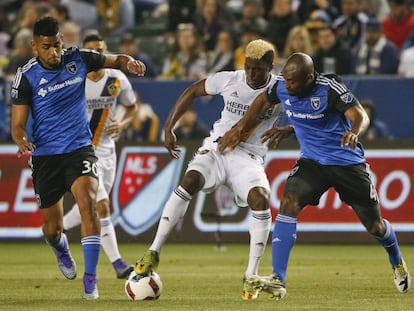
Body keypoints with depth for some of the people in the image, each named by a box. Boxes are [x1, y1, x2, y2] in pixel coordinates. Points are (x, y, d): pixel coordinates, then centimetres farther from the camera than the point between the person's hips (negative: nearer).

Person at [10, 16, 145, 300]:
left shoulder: (78, 59, -2)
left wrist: (129, 63, -12)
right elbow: (18, 124, -7)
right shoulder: (26, 76, -8)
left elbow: (115, 60, 12)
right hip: (45, 156, 0)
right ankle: (62, 250, 48)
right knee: (52, 229, 7)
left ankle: (90, 280, -23)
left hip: (79, 149, 0)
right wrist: (22, 141, -31)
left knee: (87, 200, -27)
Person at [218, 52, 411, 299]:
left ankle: (397, 262, 42)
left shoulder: (329, 88, -24)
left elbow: (360, 115, -33)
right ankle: (278, 281, -27)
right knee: (289, 203, -23)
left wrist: (354, 132, -55)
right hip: (312, 161, 3)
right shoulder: (281, 87, -9)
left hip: (348, 161, -3)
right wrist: (239, 128, 11)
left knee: (375, 226, 6)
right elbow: (263, 101, 13)